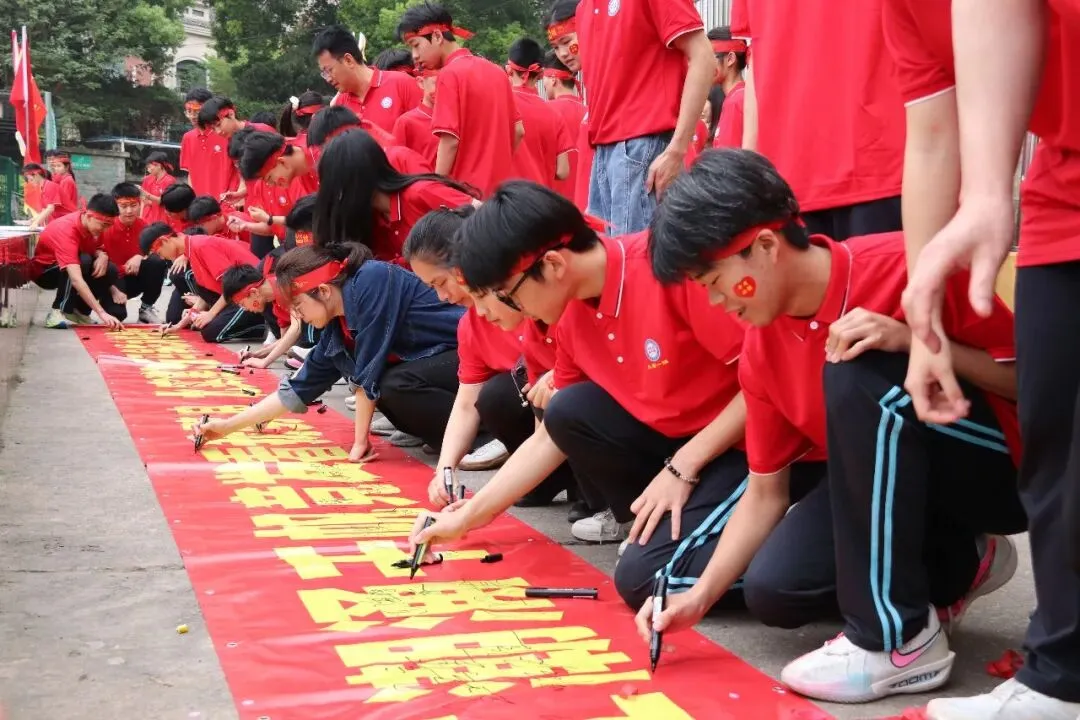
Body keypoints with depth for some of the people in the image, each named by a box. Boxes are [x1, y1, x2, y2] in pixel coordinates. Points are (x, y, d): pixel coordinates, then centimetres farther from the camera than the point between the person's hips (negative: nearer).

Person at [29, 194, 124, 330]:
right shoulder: (66, 230, -38)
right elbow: (76, 279, -47)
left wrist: (102, 256, -27)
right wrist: (102, 313, -55)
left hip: (73, 265, 7)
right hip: (44, 271, -7)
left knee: (110, 270, -17)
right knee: (83, 261, -34)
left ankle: (79, 311, -2)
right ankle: (59, 312, -27)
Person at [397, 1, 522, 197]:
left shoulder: (449, 75, -10)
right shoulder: (495, 70, 11)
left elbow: (450, 141, -17)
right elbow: (518, 131, 13)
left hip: (465, 190, -8)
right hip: (499, 187, 8)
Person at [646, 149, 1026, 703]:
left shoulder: (907, 266, -22)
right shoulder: (761, 352, -5)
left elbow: (1026, 380, -15)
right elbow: (766, 492, 0)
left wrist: (914, 339, -31)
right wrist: (699, 596, -9)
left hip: (1004, 469, -6)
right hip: (885, 482, 6)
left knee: (857, 371, -31)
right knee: (772, 591, -15)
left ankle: (899, 640, -23)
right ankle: (961, 567, 10)